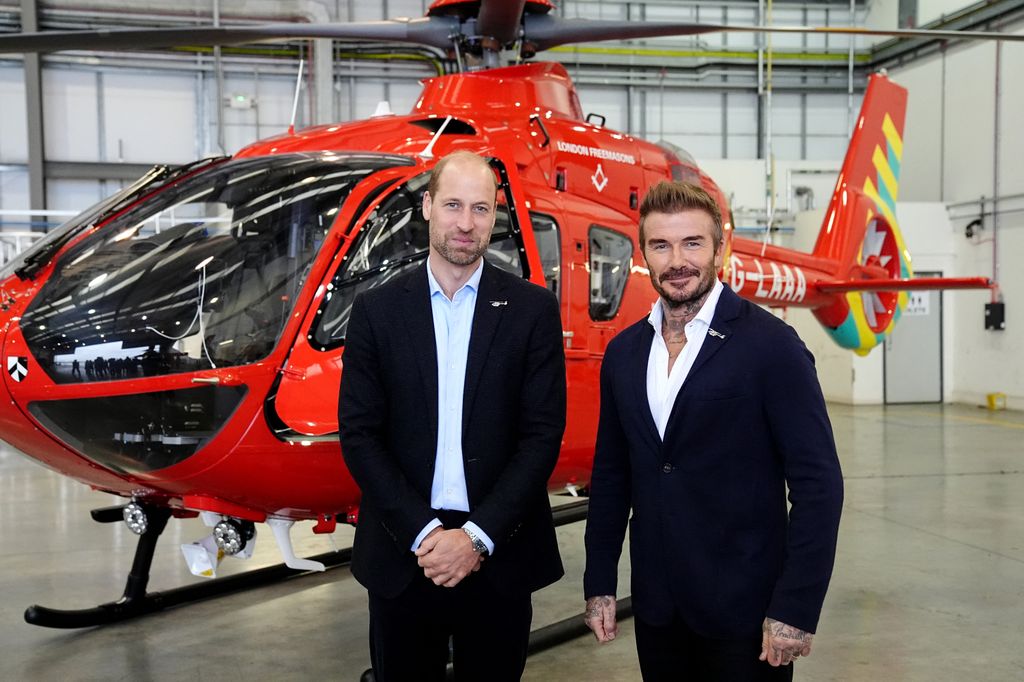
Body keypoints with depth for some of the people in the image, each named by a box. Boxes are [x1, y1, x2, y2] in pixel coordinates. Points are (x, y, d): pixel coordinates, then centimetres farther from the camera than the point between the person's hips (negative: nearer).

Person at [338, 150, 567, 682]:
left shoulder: (532, 308, -1)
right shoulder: (376, 310, 1)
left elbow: (543, 434, -5)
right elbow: (359, 435, -3)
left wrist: (477, 536, -13)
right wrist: (422, 533, -12)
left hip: (499, 556, 0)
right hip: (402, 554, 1)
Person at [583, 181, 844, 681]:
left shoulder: (770, 345, -11)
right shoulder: (623, 353, 5)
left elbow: (818, 483, -13)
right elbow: (611, 476, 10)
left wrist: (796, 608, -15)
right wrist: (599, 583, 8)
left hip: (743, 609, -4)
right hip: (656, 609, 5)